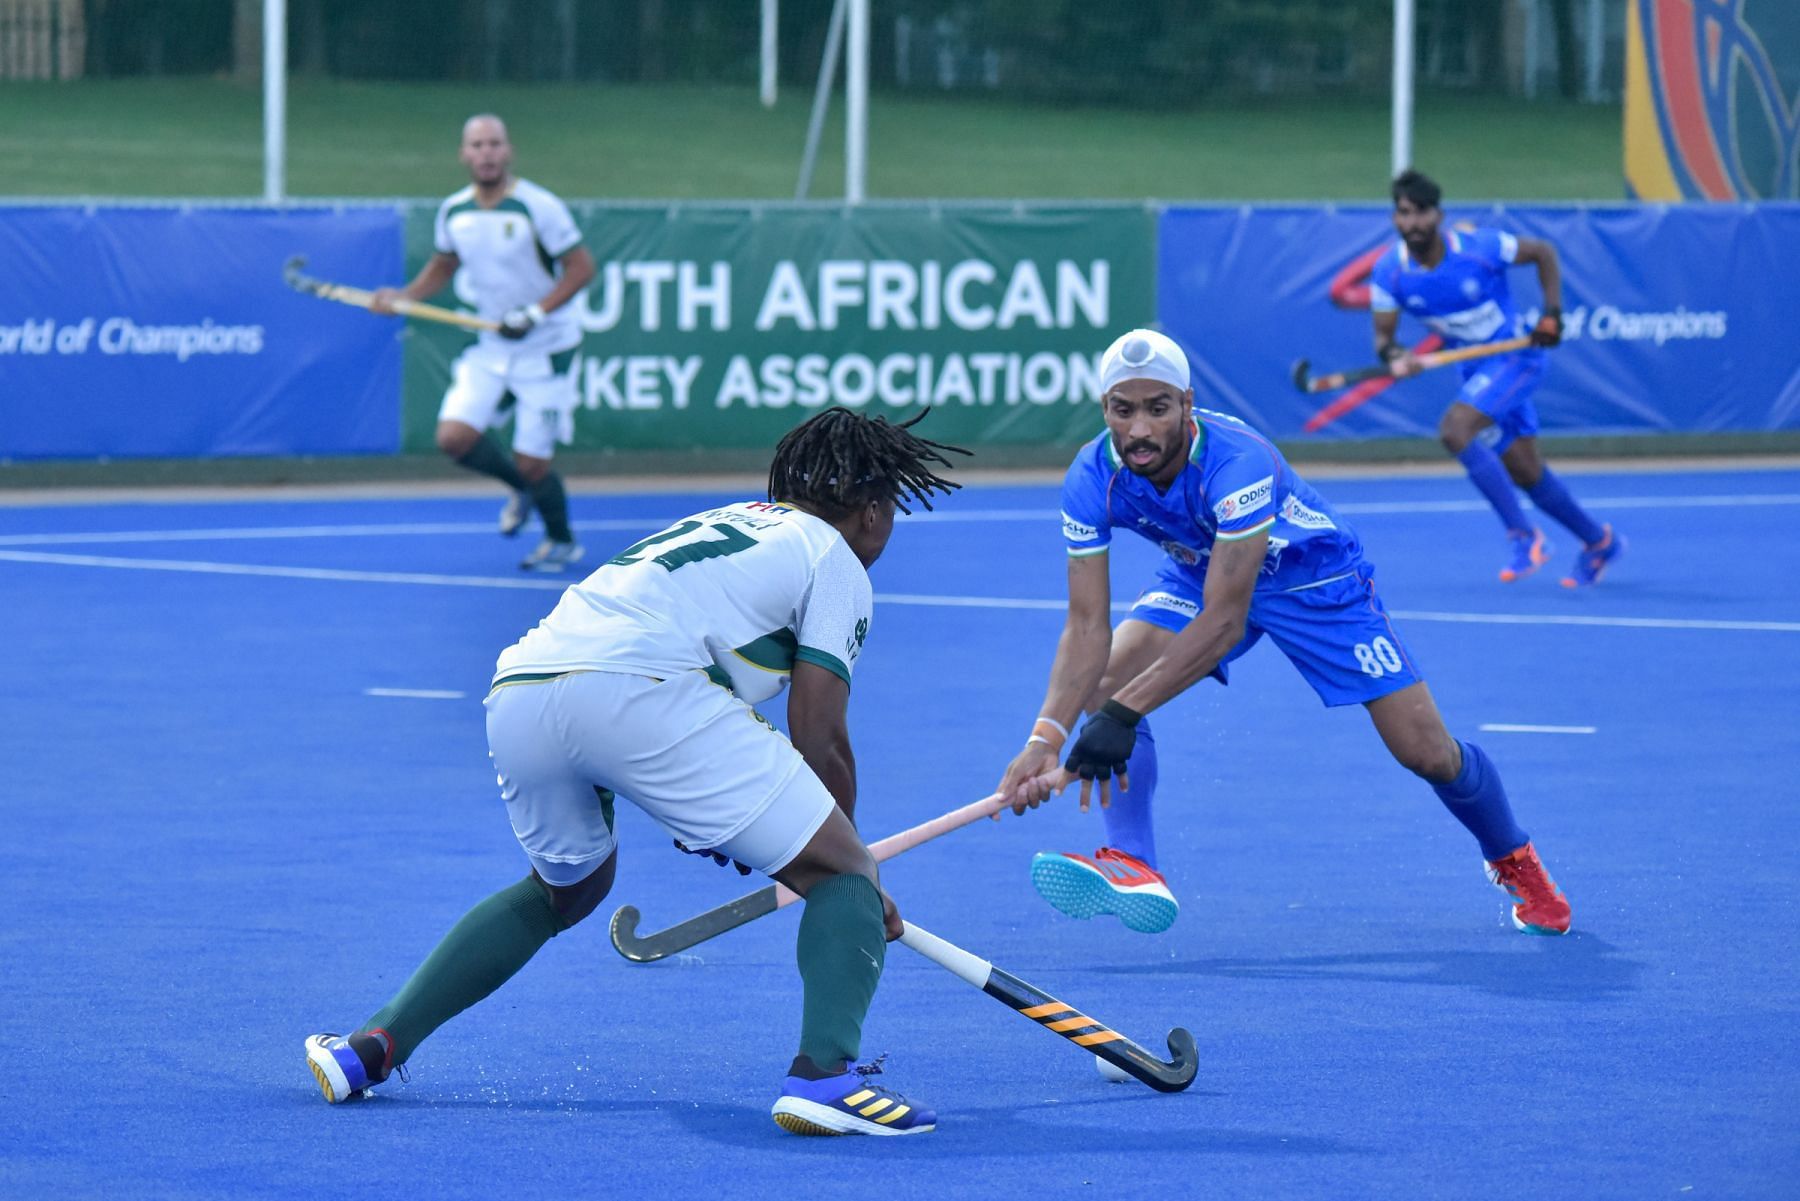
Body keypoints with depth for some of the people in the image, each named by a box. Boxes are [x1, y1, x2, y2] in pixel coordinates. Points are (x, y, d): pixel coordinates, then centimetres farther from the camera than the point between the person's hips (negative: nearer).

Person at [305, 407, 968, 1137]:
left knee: (567, 889, 34)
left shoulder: (720, 524, 35)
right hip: (633, 691, -7)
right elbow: (819, 740, 8)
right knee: (841, 872, 4)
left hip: (513, 693, 7)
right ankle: (824, 1072, -18)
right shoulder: (834, 558, 14)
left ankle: (374, 1045, 28)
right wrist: (860, 874, 20)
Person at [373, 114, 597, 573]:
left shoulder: (539, 207, -18)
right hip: (491, 346, 5)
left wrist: (535, 313, -24)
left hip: (545, 349, -5)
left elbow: (581, 268, -15)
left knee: (531, 463, -3)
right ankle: (523, 489, 20)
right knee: (453, 437, -10)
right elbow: (443, 265, 17)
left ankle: (561, 541, 27)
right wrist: (403, 297, 0)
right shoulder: (453, 212, -1)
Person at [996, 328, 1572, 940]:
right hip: (1199, 574, 4)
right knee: (1103, 678, -23)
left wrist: (1123, 712, -51)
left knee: (1425, 751, -7)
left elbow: (1224, 621, -44)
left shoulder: (1237, 462, -41)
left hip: (1317, 576, -4)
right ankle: (1132, 869, -25)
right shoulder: (1092, 480, -26)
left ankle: (1512, 857, 23)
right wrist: (1047, 735, -42)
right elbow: (1087, 626, -27)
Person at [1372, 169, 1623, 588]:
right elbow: (1383, 335, -7)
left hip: (1516, 355, -6)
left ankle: (1523, 535, -20)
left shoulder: (1479, 247, -21)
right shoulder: (1389, 271, -11)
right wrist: (1394, 355, -30)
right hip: (1476, 367, 6)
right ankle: (1599, 541, 33)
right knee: (1525, 474, 11)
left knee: (1455, 430, -27)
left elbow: (1543, 253, -5)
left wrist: (1552, 314, -12)